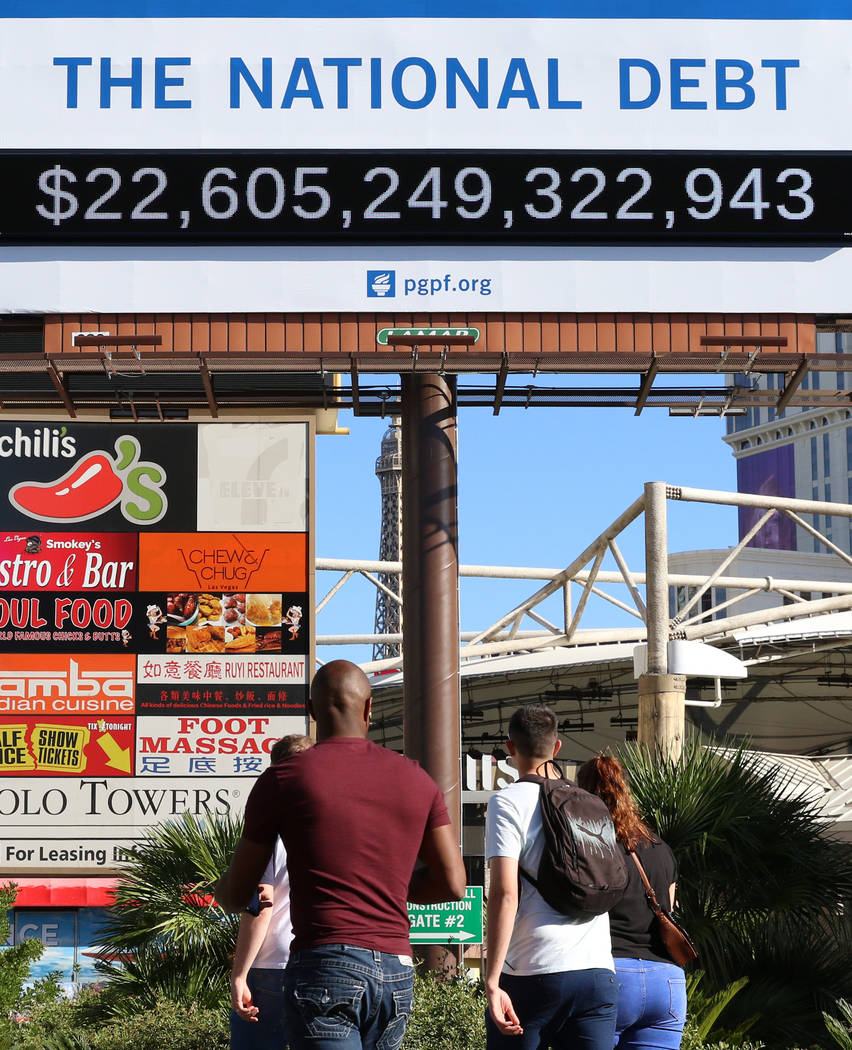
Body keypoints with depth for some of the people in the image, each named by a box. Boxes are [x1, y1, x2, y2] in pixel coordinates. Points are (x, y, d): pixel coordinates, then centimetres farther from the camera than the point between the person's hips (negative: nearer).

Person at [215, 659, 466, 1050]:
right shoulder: (416, 780, 11)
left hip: (323, 967, -5)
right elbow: (452, 884, 10)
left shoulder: (282, 780, 1)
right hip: (397, 974, 5)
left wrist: (222, 888, 31)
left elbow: (236, 895, 7)